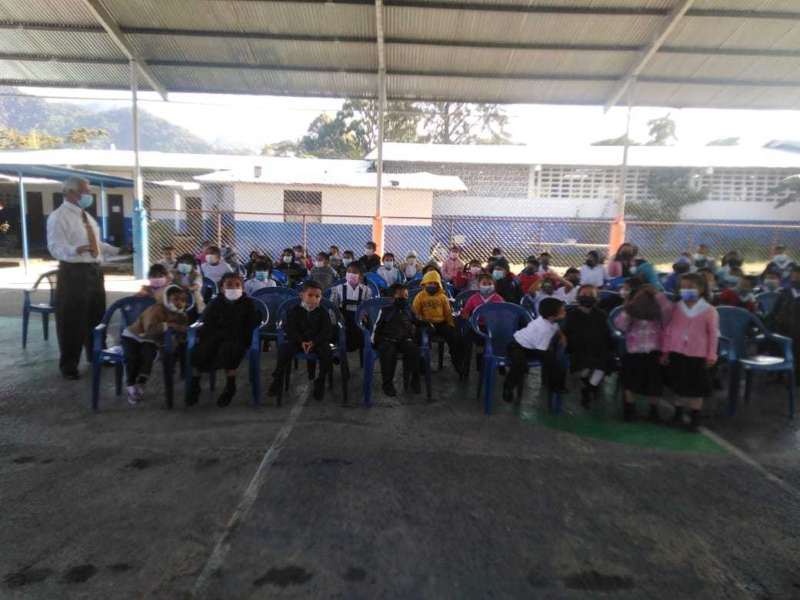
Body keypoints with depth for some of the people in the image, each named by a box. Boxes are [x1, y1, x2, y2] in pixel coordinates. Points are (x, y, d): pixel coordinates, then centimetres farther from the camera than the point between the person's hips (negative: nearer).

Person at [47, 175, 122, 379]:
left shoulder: (87, 216, 16)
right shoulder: (58, 216, -11)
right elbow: (55, 247, -22)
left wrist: (118, 251, 19)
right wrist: (75, 250, -40)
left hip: (95, 270, 9)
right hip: (74, 272, -8)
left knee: (96, 316, 19)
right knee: (72, 320, -2)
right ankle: (69, 365, 12)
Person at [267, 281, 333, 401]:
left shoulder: (322, 312, -1)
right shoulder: (294, 311, -1)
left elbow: (327, 332, -7)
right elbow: (291, 330, -6)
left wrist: (314, 342, -22)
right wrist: (301, 342, -23)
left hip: (318, 341, 0)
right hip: (298, 341, 0)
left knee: (327, 352, -28)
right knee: (284, 349, -26)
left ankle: (320, 381, -7)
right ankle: (278, 379, -5)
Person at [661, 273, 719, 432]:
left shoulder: (709, 310, -8)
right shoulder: (676, 308, -1)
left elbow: (713, 334, -5)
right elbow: (668, 330, 4)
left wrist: (711, 355, -5)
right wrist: (665, 351, 3)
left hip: (698, 355, -2)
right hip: (677, 353, 2)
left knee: (696, 388, 8)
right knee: (679, 386, 14)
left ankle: (695, 418, 23)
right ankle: (678, 413, 31)